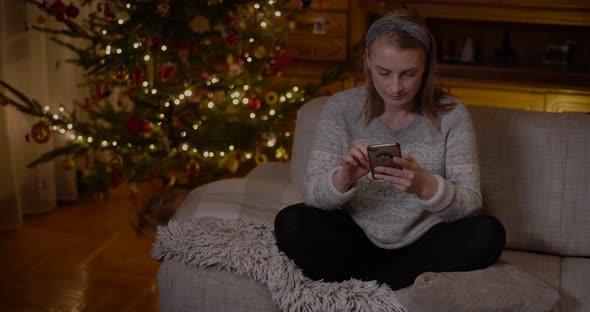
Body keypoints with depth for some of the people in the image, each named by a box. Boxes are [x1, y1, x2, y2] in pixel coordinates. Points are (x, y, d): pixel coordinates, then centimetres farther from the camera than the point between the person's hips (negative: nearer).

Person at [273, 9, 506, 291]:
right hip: (357, 244, -1)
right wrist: (343, 178, -35)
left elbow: (470, 204, -12)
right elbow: (312, 194, -11)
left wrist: (425, 186, -34)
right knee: (291, 223, -25)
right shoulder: (341, 108, -7)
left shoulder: (451, 115, -7)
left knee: (488, 233, -27)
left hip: (422, 247, 1)